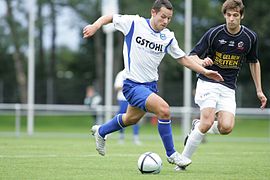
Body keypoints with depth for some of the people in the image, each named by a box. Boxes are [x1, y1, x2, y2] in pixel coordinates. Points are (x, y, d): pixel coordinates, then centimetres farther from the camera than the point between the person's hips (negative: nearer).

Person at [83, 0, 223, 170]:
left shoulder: (168, 37, 1)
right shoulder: (134, 23, -12)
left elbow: (184, 58, 10)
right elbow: (109, 17, 0)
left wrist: (204, 71, 0)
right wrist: (95, 25, -19)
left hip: (151, 85, 7)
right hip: (133, 84, -7)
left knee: (131, 118, 25)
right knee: (164, 109, -25)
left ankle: (100, 132, 52)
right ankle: (171, 154, -11)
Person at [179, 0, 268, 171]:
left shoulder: (250, 37, 0)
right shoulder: (213, 33, -9)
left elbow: (254, 62, 16)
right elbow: (192, 56, -5)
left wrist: (259, 90, 15)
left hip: (228, 88, 3)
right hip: (208, 82, -3)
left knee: (226, 127, -17)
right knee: (208, 122, -21)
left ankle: (197, 126, 15)